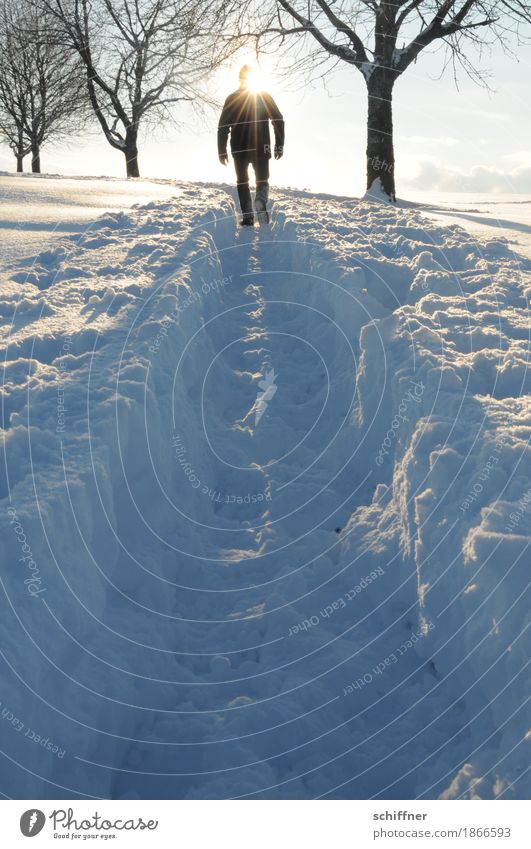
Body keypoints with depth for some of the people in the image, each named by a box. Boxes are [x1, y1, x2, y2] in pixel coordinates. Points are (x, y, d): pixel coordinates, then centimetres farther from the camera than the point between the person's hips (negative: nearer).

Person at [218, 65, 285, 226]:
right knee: (262, 181, 8)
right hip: (261, 148, 0)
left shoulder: (232, 99, 4)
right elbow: (278, 120, -2)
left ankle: (248, 217, 2)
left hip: (239, 149, 0)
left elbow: (223, 127, 1)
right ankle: (260, 201, -27)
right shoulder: (264, 96, 4)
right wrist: (279, 145, 1)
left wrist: (222, 151, 5)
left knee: (242, 182, 13)